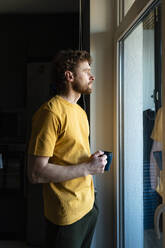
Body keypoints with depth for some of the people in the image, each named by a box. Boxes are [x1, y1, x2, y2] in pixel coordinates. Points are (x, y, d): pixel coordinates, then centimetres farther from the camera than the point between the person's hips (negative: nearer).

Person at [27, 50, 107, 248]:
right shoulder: (51, 111, -18)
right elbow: (36, 173, -23)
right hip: (66, 215, -8)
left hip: (88, 207, 8)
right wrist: (87, 168, -20)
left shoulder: (79, 111, 12)